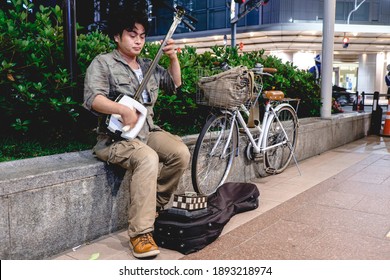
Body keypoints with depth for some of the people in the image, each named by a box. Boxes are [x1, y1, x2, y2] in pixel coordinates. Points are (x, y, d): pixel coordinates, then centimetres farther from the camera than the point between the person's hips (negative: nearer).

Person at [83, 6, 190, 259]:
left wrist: (173, 58, 10)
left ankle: (154, 206, 2)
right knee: (148, 159, -35)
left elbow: (175, 84, 24)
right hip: (116, 136, -6)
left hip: (148, 131, 7)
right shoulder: (103, 63, -3)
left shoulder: (147, 66, 18)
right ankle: (140, 233, -28)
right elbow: (92, 99, -17)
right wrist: (124, 110, -29)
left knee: (181, 153, -18)